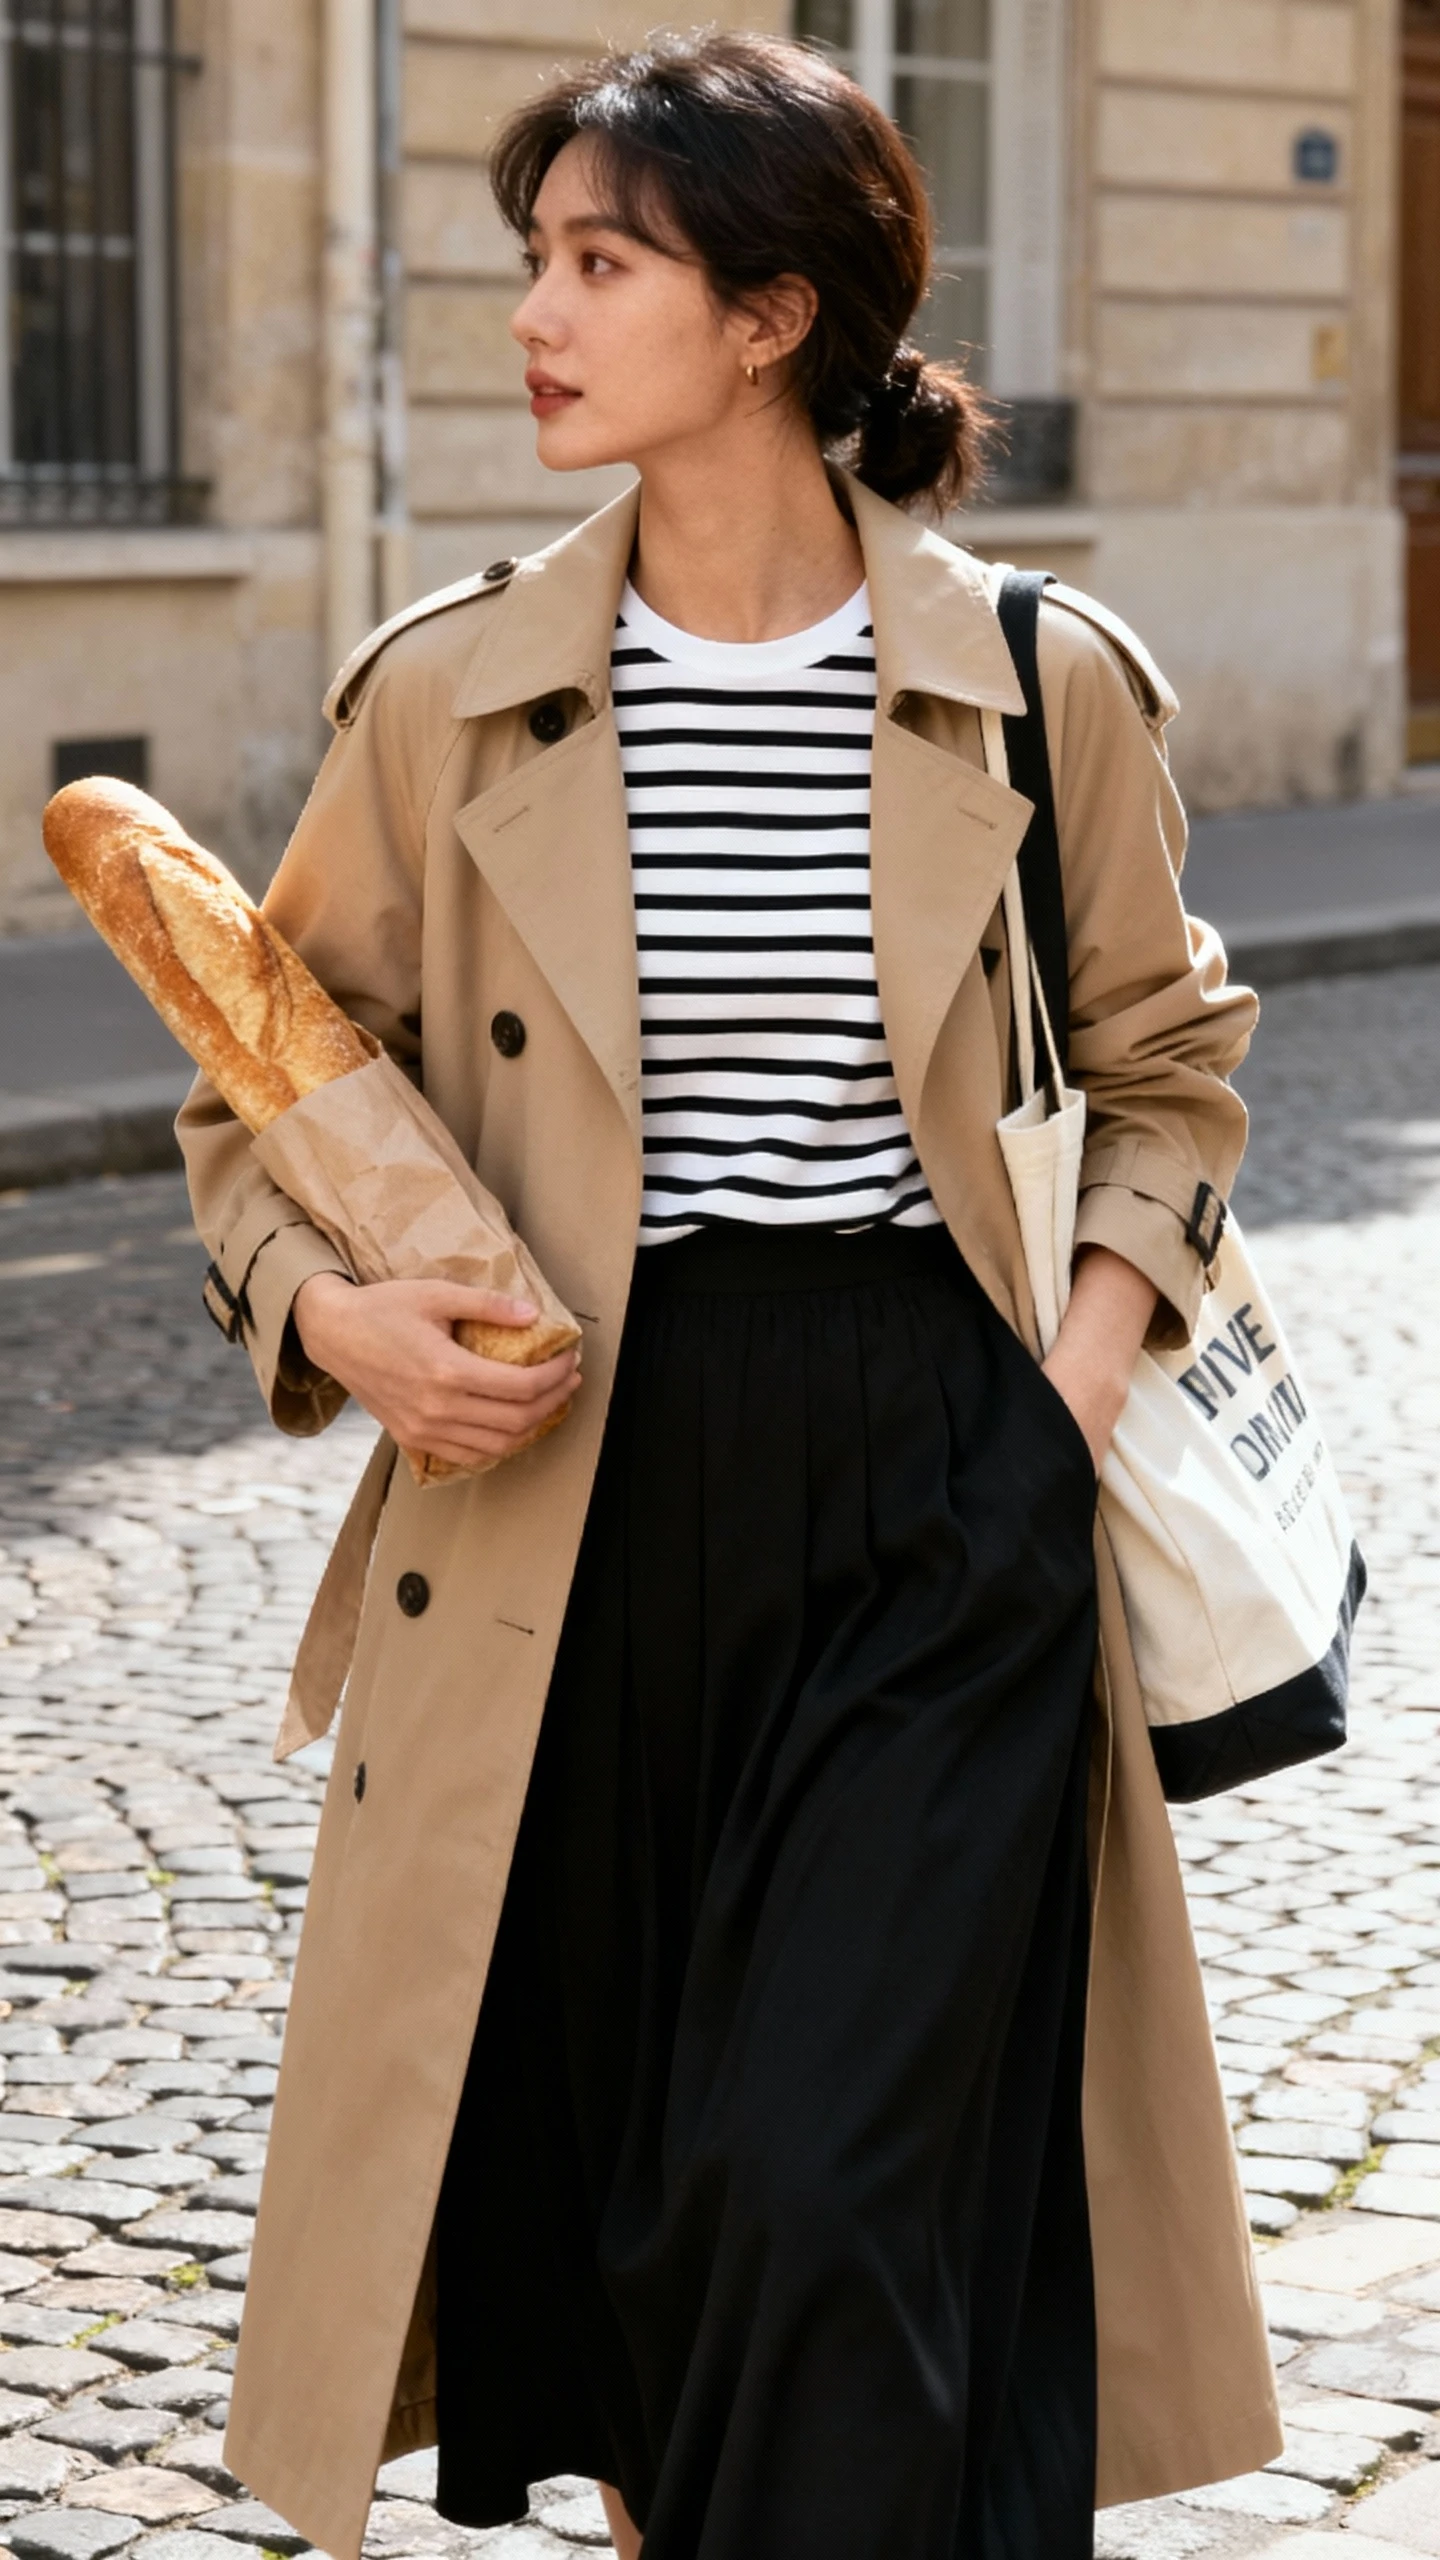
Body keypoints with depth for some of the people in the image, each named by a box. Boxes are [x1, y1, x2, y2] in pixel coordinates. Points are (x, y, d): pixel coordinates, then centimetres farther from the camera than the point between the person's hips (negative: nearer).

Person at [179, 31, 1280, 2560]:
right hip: (579, 1507, 2)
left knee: (837, 2189, -7)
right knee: (615, 2193, 11)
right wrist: (330, 1308, -9)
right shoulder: (447, 696, 0)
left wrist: (1097, 1353, -1)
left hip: (935, 1518, -1)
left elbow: (1162, 1059, 14)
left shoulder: (1039, 687, -1)